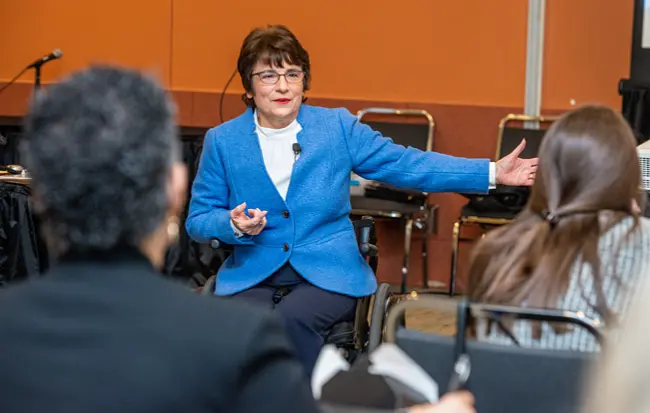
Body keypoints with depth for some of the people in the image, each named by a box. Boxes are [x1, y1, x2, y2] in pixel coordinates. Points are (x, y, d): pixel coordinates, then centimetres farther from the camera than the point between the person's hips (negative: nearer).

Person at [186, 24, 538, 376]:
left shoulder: (337, 126, 4)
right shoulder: (222, 141, 4)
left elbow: (406, 164, 4)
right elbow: (197, 220, 9)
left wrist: (493, 173, -3)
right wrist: (234, 225, -15)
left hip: (328, 274, 0)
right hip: (252, 278, 1)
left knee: (292, 318, -32)